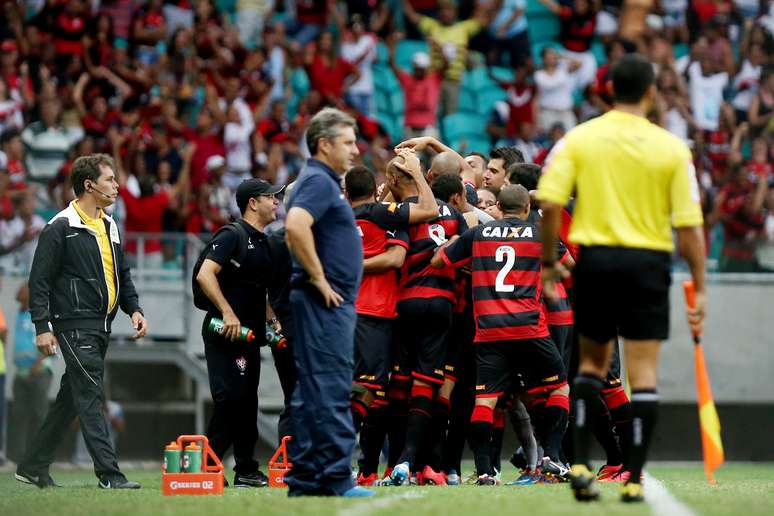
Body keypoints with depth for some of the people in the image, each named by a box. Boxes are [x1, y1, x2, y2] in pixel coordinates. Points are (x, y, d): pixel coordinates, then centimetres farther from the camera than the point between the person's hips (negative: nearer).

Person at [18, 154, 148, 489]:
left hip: (102, 327, 9)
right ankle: (108, 473, -15)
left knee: (71, 399, 12)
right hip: (75, 326, -8)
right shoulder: (60, 228, -9)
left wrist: (134, 309, 9)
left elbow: (122, 274, 24)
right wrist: (42, 327, -16)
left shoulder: (109, 227, 16)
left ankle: (33, 467, 21)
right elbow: (40, 281, -10)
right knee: (91, 397, -12)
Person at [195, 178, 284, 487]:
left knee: (247, 401, 9)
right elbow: (205, 275, -19)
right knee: (230, 397, -15)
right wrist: (227, 313, -24)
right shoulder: (232, 236, -9)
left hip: (249, 332, 9)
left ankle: (246, 471, 13)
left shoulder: (264, 243, 19)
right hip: (225, 332, -9)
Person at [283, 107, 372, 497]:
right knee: (330, 391, -10)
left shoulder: (323, 182, 20)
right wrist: (318, 278, -21)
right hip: (326, 303, -11)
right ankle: (336, 479, -12)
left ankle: (305, 479, 12)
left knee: (312, 392, 10)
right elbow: (295, 226, -29)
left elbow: (295, 229, 33)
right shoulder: (319, 181, -12)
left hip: (332, 302, 11)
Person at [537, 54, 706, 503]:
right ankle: (634, 479, 0)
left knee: (593, 362, 17)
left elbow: (550, 203, -9)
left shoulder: (578, 139, 0)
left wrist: (549, 263, 2)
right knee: (643, 375, 3)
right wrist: (699, 289, 1)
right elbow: (689, 225, -5)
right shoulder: (672, 148, -3)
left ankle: (580, 462, 4)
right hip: (648, 263, -2)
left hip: (595, 260, 2)